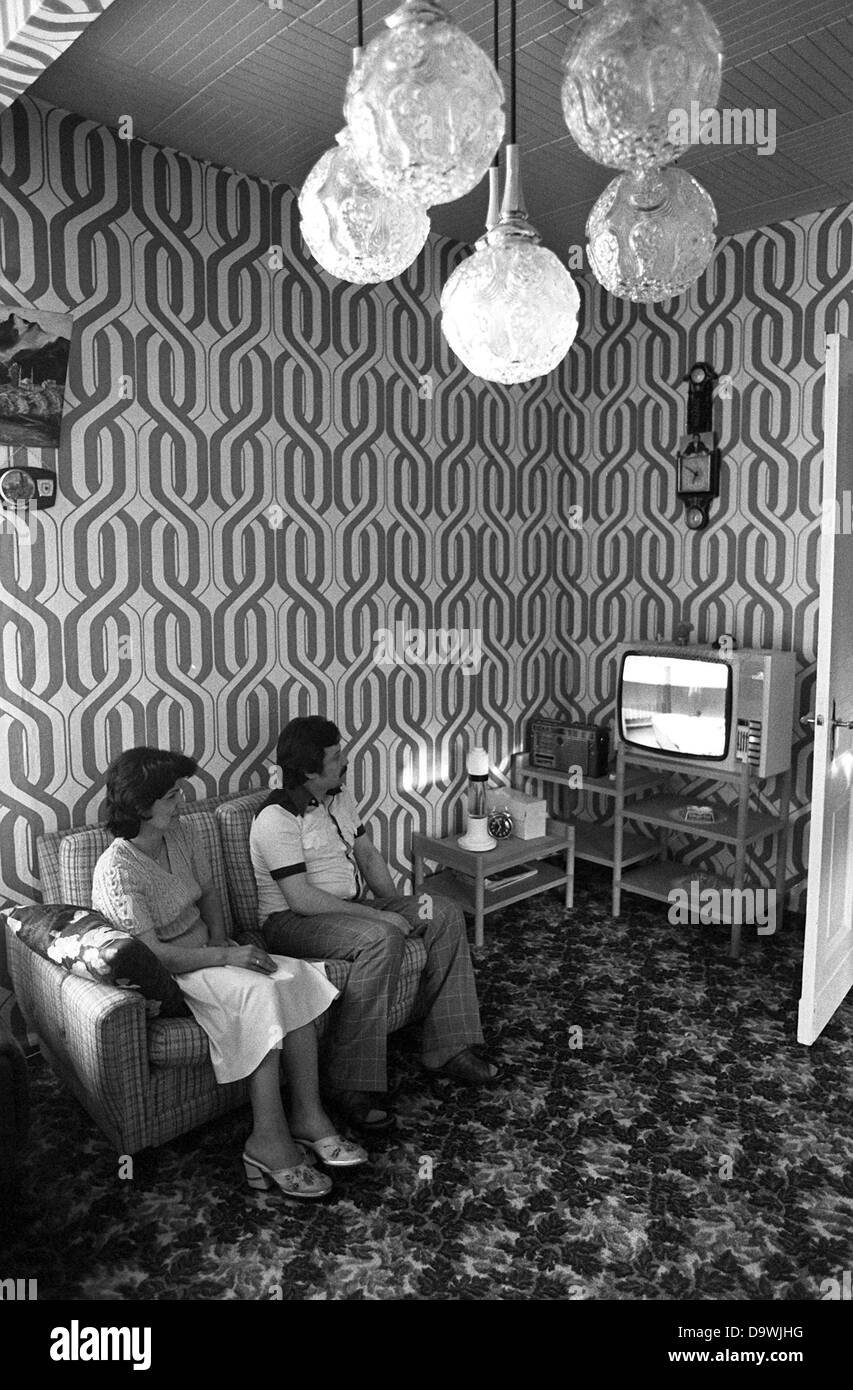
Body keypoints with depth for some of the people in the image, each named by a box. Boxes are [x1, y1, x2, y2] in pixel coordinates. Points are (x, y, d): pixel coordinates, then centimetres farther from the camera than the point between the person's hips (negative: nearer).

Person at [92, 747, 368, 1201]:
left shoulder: (180, 834, 1)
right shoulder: (117, 870, -23)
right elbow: (152, 954, -26)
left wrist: (220, 940, -3)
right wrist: (224, 957, -26)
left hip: (206, 951, 7)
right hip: (165, 977, -7)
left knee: (299, 977, -16)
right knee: (259, 992, -31)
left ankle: (307, 1116, -13)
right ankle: (269, 1141, -23)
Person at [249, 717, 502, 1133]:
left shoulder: (340, 797, 7)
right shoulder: (277, 818, -21)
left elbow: (367, 853, 14)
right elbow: (301, 899, -26)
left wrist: (397, 905, -1)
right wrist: (380, 916, -25)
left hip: (351, 904, 9)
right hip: (291, 922, -9)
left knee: (446, 914, -5)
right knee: (380, 939, -37)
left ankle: (448, 1049, -3)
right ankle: (350, 1085, -28)